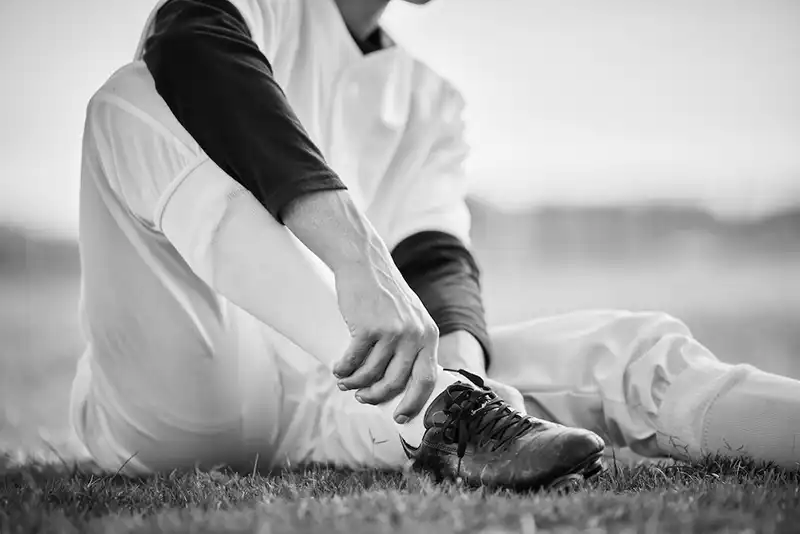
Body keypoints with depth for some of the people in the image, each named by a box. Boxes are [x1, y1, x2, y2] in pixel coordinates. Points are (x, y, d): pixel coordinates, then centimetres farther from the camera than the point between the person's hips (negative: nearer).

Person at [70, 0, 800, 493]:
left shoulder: (429, 102, 21)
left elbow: (438, 258, 4)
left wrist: (459, 356, -22)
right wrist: (360, 258, -37)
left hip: (331, 401, 5)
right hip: (167, 399, -4)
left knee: (634, 346, -8)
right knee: (138, 103, -27)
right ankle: (448, 408, -37)